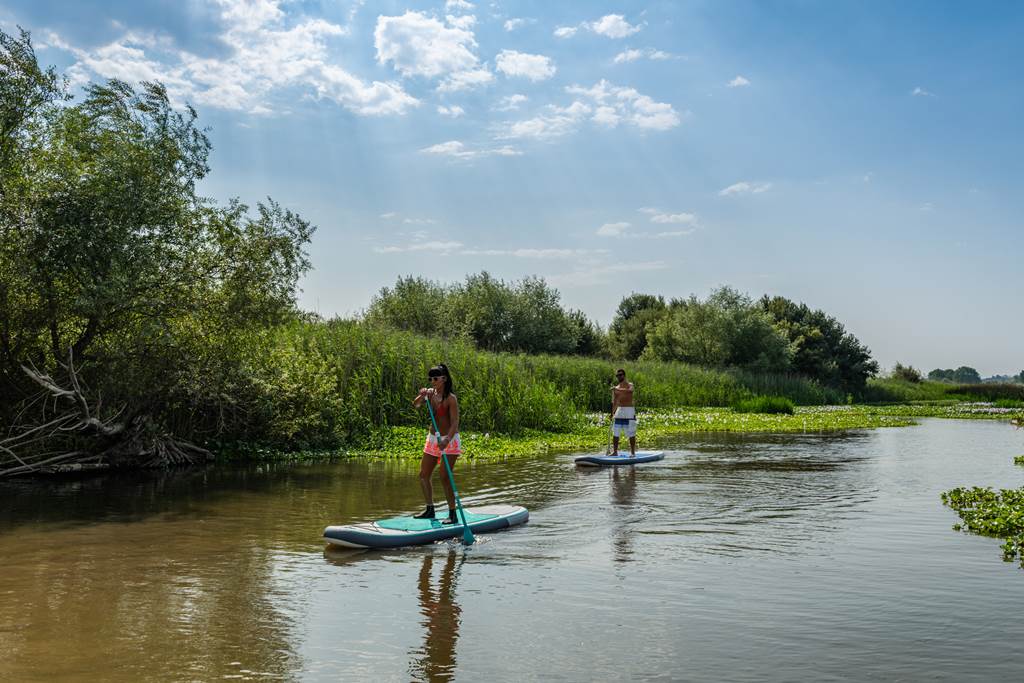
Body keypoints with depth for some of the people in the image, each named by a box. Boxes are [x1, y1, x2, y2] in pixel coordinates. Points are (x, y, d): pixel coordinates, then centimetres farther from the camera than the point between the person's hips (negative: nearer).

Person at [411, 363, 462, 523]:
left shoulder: (450, 399, -17)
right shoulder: (430, 393, 4)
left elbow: (455, 423, -23)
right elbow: (415, 405, -3)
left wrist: (446, 440, -38)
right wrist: (421, 396, -24)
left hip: (449, 440, -8)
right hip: (432, 438, 8)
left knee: (445, 478, -10)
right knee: (423, 475, 10)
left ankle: (453, 514, 1)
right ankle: (430, 510, 24)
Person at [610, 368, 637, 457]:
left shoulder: (629, 385, 0)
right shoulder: (615, 388, 12)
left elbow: (630, 391, -25)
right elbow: (614, 402, 11)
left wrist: (617, 389, -25)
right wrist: (612, 413, 2)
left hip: (629, 411, -5)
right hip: (619, 411, 5)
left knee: (631, 434, -2)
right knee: (615, 433, 2)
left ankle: (633, 452, 4)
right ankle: (615, 451, 10)